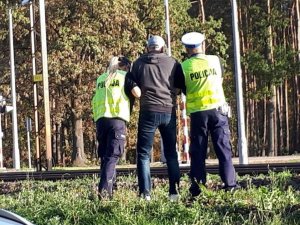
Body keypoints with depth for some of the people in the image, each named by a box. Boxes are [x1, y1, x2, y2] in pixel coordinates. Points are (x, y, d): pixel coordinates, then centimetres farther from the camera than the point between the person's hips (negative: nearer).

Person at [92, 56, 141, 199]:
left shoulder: (101, 78, 23)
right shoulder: (125, 76, 8)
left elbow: (97, 98, 21)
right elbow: (137, 93, -4)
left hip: (100, 119, 5)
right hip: (117, 119, -4)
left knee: (104, 156, 12)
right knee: (112, 156, -7)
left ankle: (107, 189, 8)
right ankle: (104, 189, -20)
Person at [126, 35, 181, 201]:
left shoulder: (140, 63, 6)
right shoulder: (173, 62, 8)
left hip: (149, 111, -1)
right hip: (169, 111, 2)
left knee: (144, 154, 3)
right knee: (171, 153, 11)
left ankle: (145, 193, -7)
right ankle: (174, 192, 4)